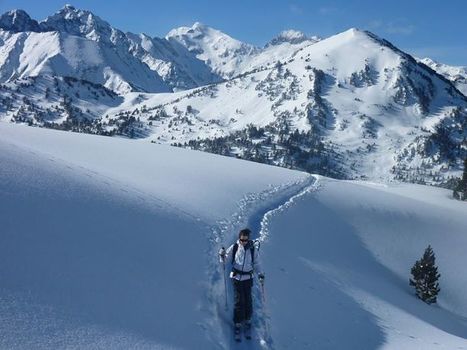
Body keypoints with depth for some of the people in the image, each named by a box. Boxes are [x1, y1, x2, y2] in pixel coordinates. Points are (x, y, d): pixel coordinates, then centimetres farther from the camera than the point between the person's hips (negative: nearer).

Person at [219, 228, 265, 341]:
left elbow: (256, 264, 8)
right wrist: (222, 255, -20)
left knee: (248, 301, 1)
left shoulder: (253, 250, -1)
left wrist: (260, 274, -5)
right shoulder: (234, 247, -5)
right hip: (236, 277, -1)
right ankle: (237, 325, 7)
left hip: (248, 278, 1)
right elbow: (225, 260, 2)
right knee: (238, 302, -4)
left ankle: (247, 321, 21)